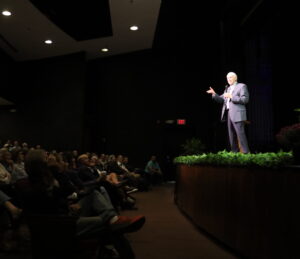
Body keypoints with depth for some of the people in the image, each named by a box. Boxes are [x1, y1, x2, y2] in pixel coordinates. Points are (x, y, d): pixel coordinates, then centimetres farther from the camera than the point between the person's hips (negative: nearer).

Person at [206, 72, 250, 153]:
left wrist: (231, 97, -16)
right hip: (229, 114, 7)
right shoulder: (228, 88, 22)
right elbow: (221, 100, 18)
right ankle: (235, 152, 11)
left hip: (237, 114, -7)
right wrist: (214, 94, 1)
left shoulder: (242, 86, 2)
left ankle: (246, 152, -7)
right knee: (232, 135, 6)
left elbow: (245, 99, -10)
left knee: (240, 134, -11)